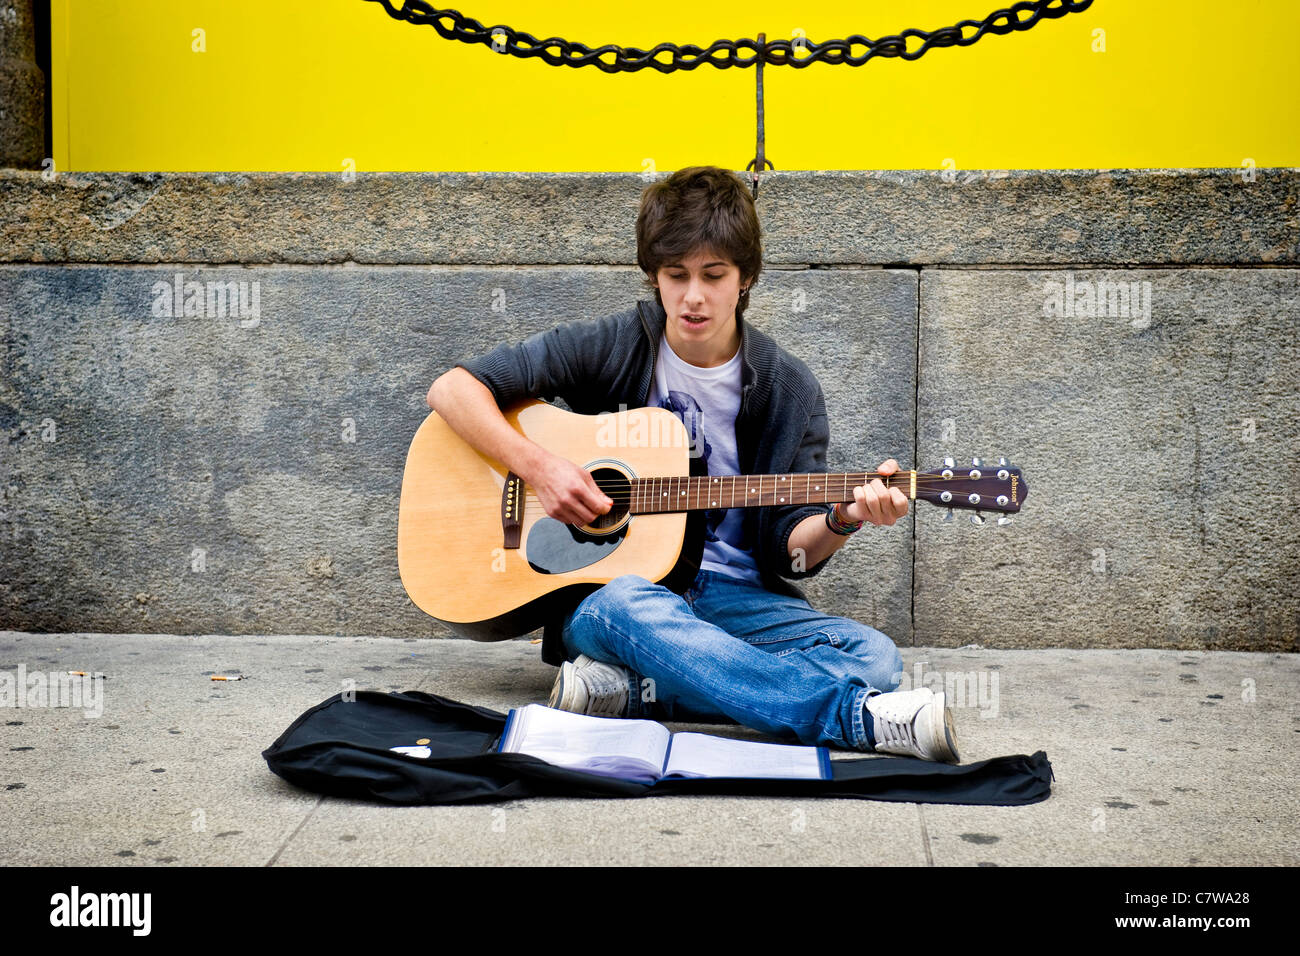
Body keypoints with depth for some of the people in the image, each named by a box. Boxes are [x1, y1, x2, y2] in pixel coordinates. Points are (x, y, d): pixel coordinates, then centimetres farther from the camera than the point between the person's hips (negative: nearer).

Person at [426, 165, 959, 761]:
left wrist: (843, 519, -18)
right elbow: (453, 388, -2)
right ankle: (858, 718, -41)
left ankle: (628, 690, -33)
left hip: (735, 598, 3)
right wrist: (537, 466, -16)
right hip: (602, 584, -2)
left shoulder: (786, 391, 5)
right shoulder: (609, 349, 0)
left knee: (874, 656, -23)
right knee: (629, 606, -40)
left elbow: (791, 549, 5)